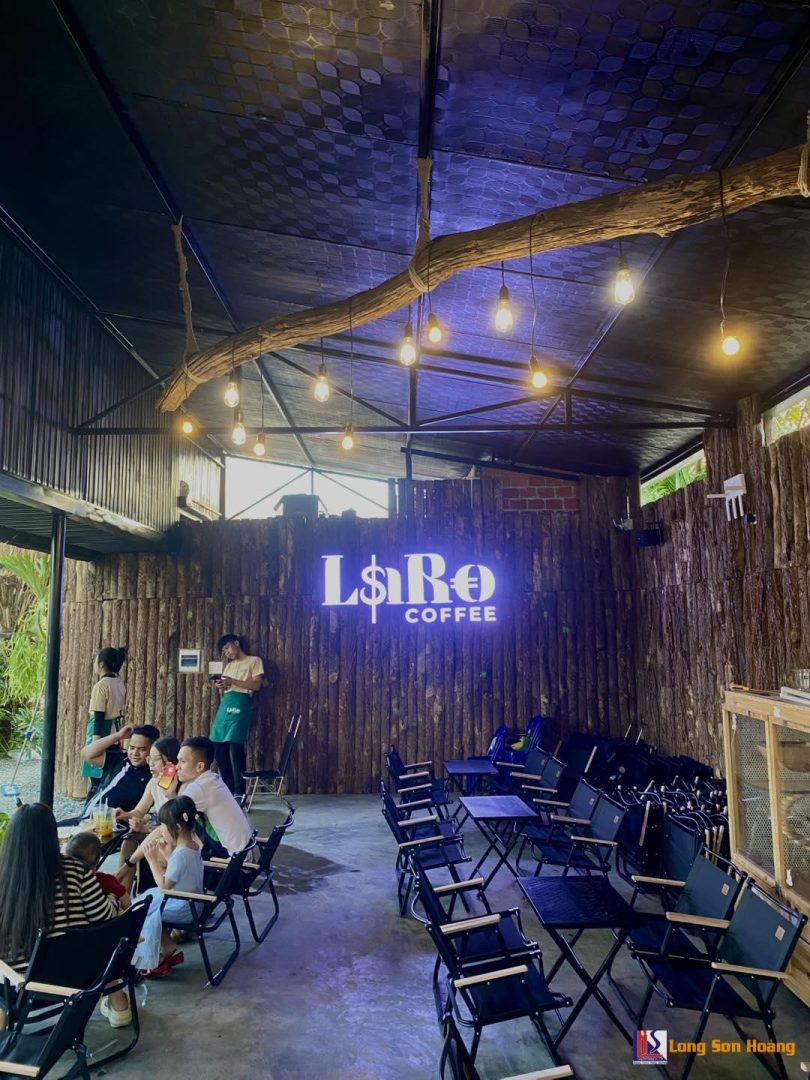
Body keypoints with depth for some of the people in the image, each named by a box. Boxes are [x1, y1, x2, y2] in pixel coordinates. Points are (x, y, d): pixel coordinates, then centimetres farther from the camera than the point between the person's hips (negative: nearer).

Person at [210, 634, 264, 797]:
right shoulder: (228, 665, 26)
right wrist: (220, 686, 3)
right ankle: (228, 789, 10)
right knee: (218, 747, 0)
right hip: (225, 705, 7)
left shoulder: (254, 661, 7)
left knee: (235, 747, -14)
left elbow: (256, 685, -5)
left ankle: (239, 791, -8)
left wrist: (232, 681, -11)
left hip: (240, 704, -7)